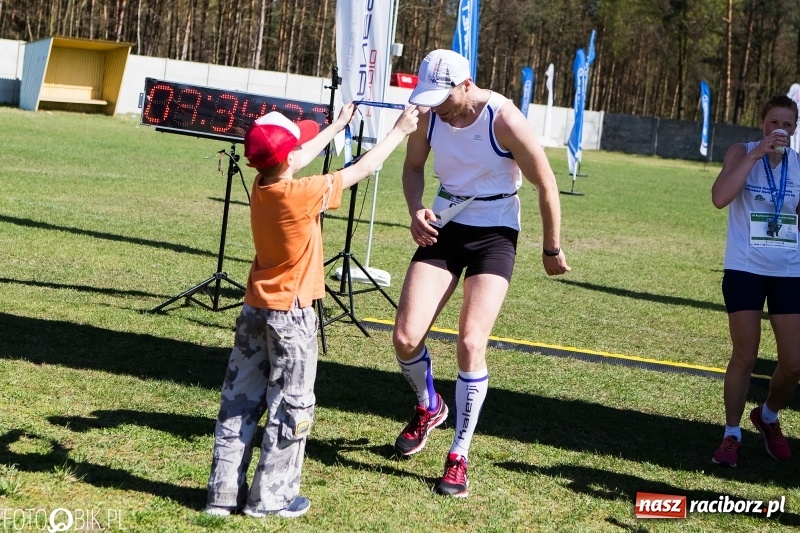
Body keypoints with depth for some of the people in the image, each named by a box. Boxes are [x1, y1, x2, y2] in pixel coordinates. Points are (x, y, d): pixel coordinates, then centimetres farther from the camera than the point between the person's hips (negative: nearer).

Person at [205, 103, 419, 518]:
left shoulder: (261, 185, -2)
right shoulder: (302, 195, -20)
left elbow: (301, 158, 18)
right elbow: (363, 169, -11)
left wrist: (338, 125, 30)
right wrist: (400, 130, 2)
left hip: (254, 308, 7)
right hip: (291, 314, -7)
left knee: (240, 399, 11)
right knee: (291, 405, 5)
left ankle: (224, 491, 15)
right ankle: (270, 496, 9)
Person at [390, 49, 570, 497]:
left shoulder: (504, 119, -22)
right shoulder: (428, 115, -8)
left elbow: (546, 184, -12)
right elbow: (414, 166, 12)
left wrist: (552, 250, -3)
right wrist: (417, 210, -8)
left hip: (495, 233, -4)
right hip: (444, 226, 4)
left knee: (471, 344, -14)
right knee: (406, 338, -6)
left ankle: (459, 459, 1)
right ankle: (429, 407, 28)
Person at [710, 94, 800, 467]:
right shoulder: (742, 152, -6)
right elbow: (719, 198, -23)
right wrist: (756, 154, -25)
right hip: (745, 271, -3)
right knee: (745, 357, 0)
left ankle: (768, 417, 32)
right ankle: (731, 435, 17)